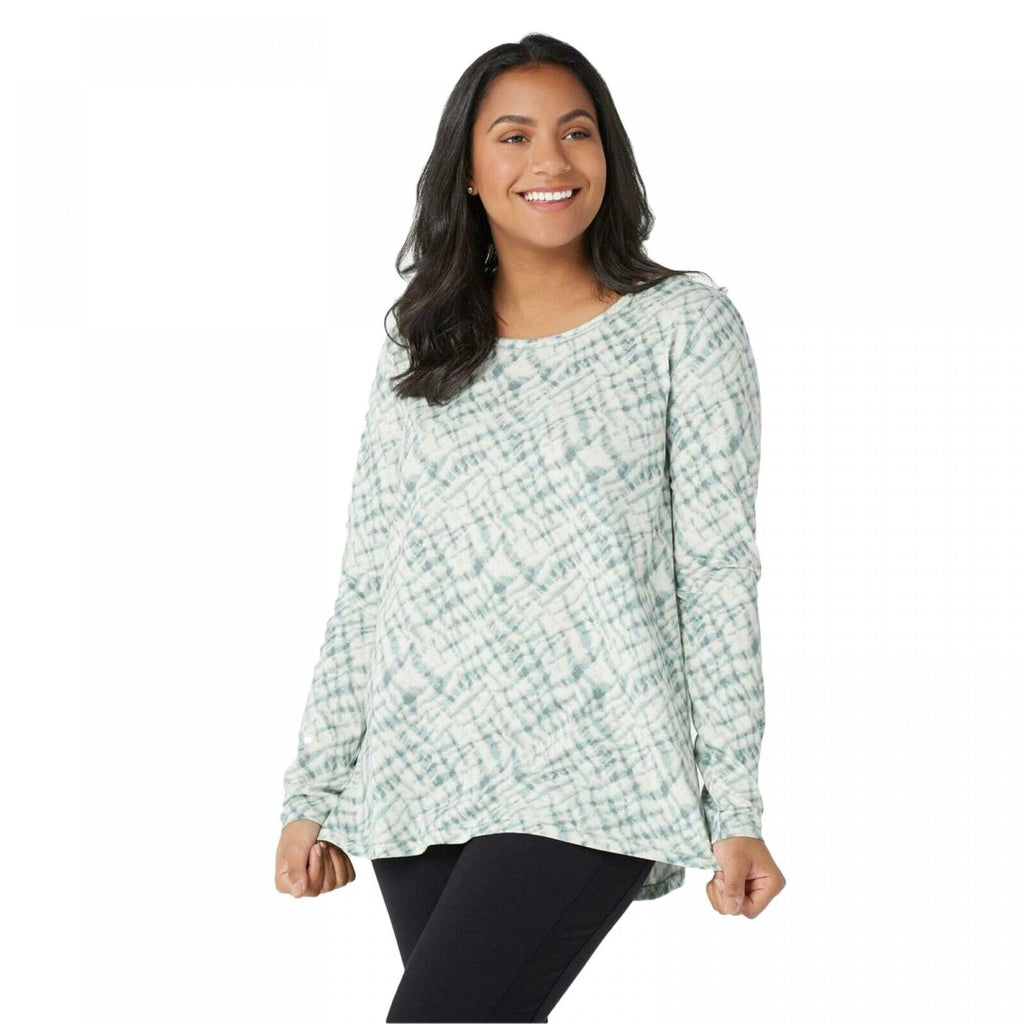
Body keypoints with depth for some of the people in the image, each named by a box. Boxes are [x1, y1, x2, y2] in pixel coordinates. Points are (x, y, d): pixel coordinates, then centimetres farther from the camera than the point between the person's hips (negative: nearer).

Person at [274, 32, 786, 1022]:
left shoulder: (685, 326, 3)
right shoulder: (416, 349, 13)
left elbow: (719, 573, -1)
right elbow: (364, 582, 14)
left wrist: (736, 810, -5)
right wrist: (313, 793, 10)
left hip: (586, 776, -4)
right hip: (419, 780, 4)